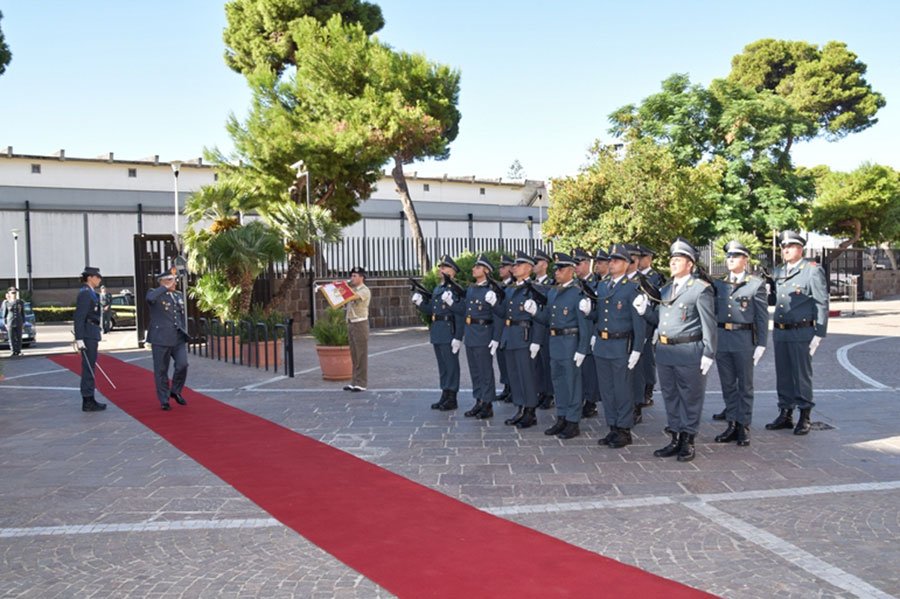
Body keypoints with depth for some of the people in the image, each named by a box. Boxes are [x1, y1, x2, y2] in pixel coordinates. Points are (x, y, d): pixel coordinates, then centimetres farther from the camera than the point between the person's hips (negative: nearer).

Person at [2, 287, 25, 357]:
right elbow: (4, 313, 1)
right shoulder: (6, 303, -2)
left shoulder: (20, 302, 2)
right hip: (10, 322, -1)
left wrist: (23, 322, 3)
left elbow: (23, 313, 7)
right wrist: (5, 323, -3)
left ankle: (18, 351, 8)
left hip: (19, 322, 1)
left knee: (19, 337, 2)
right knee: (11, 338, -1)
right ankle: (13, 351, 6)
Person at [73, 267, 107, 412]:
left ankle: (89, 400, 19)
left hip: (91, 335, 10)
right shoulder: (85, 293, -14)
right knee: (88, 368, -6)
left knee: (90, 367, 13)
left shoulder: (90, 293, 16)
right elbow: (79, 317, -20)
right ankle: (88, 402, -2)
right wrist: (79, 339, -24)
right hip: (88, 335, -10)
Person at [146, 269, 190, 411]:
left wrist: (184, 333, 21)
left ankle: (175, 391, 15)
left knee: (182, 364, -9)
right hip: (161, 339, -5)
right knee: (161, 370, 3)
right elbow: (150, 298, -29)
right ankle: (164, 400, 15)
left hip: (178, 339, 5)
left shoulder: (179, 296, 16)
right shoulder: (155, 293, -3)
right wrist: (166, 287, -20)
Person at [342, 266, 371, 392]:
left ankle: (361, 383, -4)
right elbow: (345, 305, 18)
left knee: (361, 354, -5)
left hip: (360, 323, -8)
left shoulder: (364, 291, -7)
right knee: (354, 354, 9)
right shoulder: (353, 290, 18)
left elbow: (353, 296, -26)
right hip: (351, 323, 8)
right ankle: (354, 381, 13)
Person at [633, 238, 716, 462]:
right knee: (670, 397, 13)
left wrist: (708, 353, -13)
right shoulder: (664, 289, 15)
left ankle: (687, 441, 15)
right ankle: (675, 439, 25)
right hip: (664, 350, 7)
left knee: (690, 398, 4)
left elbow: (709, 324, -9)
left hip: (689, 351, -7)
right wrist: (644, 310, 0)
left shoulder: (701, 288, -6)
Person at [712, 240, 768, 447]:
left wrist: (761, 344, -8)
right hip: (721, 339, 4)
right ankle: (732, 424, 19)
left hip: (744, 339, -4)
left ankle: (743, 427, 13)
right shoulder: (718, 284, 10)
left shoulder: (756, 284, -2)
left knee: (745, 385, 5)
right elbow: (713, 312, 12)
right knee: (728, 385, 10)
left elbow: (762, 316, -3)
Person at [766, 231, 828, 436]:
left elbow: (822, 304, -8)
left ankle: (804, 418, 10)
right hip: (779, 332, 6)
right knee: (783, 375, 11)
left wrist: (819, 334, -12)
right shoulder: (778, 272, 13)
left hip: (801, 333, -6)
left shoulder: (813, 271, -6)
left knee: (802, 375, 0)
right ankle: (785, 415, 22)